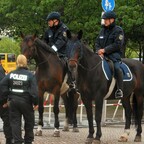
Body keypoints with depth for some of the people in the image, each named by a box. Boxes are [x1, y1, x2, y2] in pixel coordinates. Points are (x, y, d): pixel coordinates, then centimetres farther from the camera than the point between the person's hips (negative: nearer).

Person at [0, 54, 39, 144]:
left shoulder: (11, 74, -1)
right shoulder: (30, 75, -10)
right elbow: (34, 91, -14)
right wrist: (35, 103, -6)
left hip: (13, 102, 2)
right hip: (26, 102, -2)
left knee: (15, 122, 6)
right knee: (29, 122, 15)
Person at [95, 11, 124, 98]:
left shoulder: (118, 30, -3)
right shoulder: (103, 30, 18)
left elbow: (117, 45, -13)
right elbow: (97, 43, 18)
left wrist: (105, 50, -16)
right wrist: (99, 50, -4)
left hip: (114, 54, -7)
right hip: (102, 55, 7)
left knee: (117, 67, -32)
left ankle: (120, 90, -32)